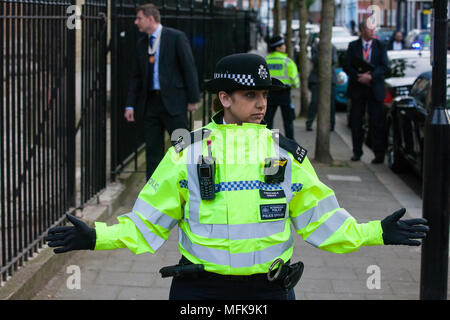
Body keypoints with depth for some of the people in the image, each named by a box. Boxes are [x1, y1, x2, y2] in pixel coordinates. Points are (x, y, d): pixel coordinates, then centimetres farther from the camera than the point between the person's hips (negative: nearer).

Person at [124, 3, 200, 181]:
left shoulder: (176, 37, -5)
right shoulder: (141, 43, 12)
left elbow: (189, 68, -5)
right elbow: (136, 76, 15)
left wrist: (193, 99, -8)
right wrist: (130, 105, 8)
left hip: (173, 101, -5)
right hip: (150, 103, 5)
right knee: (152, 149, 6)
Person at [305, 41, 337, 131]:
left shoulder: (332, 48, 7)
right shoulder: (315, 47, 4)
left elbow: (334, 61, -5)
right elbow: (314, 60, -8)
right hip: (317, 78, -1)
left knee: (331, 102, -1)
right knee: (314, 101, -9)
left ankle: (331, 124, 9)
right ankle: (309, 124, -3)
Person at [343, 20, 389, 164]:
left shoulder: (380, 46, 4)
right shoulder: (353, 46, 6)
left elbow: (384, 66, -4)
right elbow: (346, 66, 1)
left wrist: (370, 76, -18)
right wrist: (359, 76, -14)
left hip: (375, 88, -1)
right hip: (357, 88, 1)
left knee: (376, 122, -3)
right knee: (356, 121, 5)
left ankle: (379, 154, 0)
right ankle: (357, 152, 15)